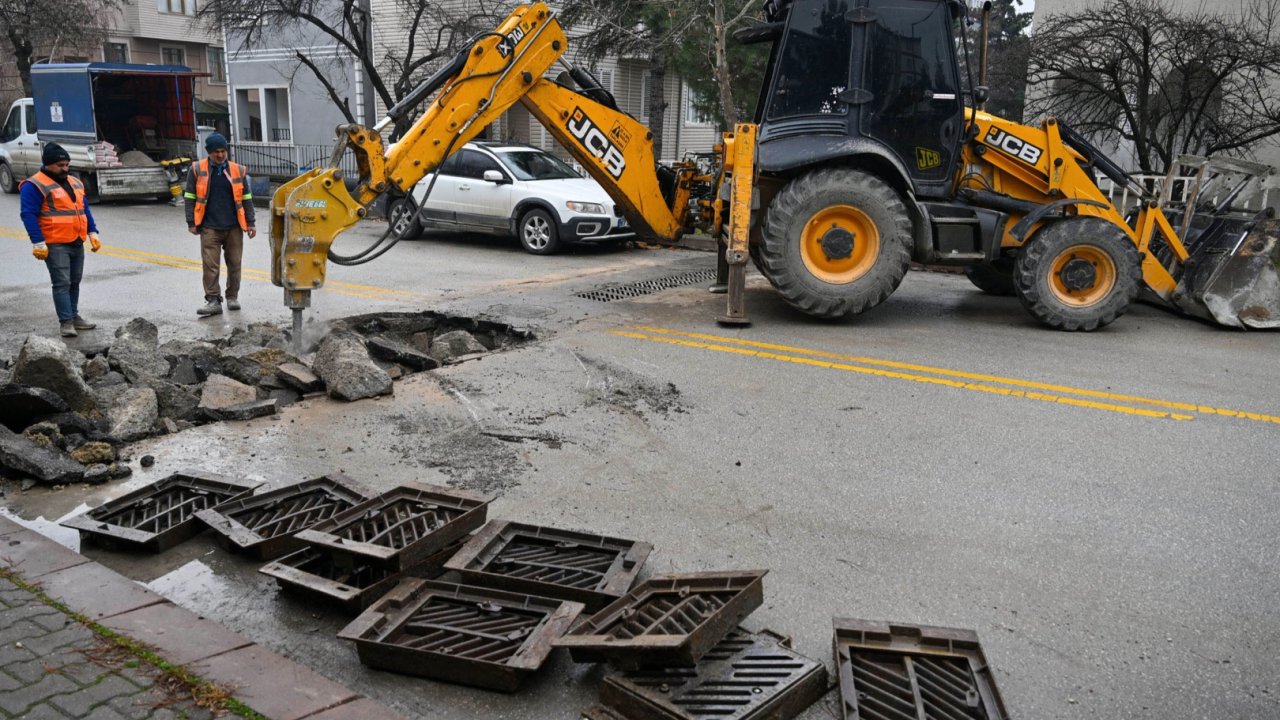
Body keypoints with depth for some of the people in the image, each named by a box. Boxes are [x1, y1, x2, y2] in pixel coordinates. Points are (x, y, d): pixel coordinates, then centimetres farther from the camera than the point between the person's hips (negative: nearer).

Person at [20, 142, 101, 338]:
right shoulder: (34, 185, -8)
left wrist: (92, 233, 13)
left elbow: (85, 209, 22)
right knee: (62, 283, -8)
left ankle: (74, 316, 24)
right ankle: (66, 322, -5)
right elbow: (28, 215, -13)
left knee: (75, 282, 14)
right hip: (55, 245, -7)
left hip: (77, 243, 7)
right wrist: (38, 242, -19)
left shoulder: (75, 183, 16)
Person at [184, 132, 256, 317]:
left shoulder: (238, 170, 4)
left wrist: (250, 223, 4)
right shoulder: (197, 169, 1)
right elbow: (190, 197, 4)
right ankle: (213, 301, 2)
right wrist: (191, 223, 0)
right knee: (210, 265, -3)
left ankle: (233, 297, 23)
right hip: (209, 227, -1)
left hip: (234, 227, 1)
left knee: (234, 264, 9)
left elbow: (246, 199, 8)